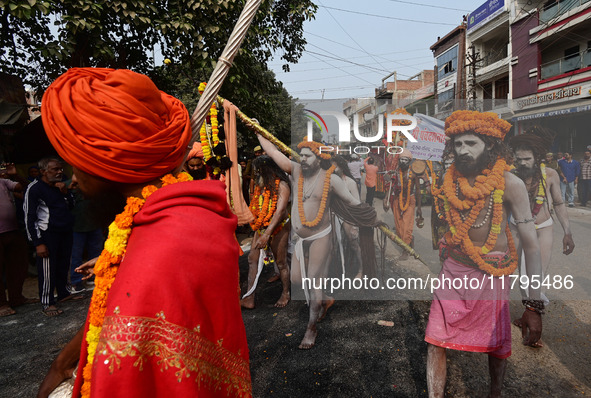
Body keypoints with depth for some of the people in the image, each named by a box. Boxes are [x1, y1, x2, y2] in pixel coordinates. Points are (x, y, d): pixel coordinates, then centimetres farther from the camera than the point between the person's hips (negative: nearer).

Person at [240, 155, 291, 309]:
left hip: (278, 228, -7)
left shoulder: (281, 185, -16)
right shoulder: (260, 185, 8)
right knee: (253, 259, 3)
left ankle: (285, 293, 28)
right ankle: (249, 298, 8)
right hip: (261, 228, 7)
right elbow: (255, 208, 9)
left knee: (281, 263, 7)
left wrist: (267, 233, -33)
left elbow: (280, 210, -26)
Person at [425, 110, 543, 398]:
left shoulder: (509, 184, -13)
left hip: (491, 275, -2)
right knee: (436, 342, -1)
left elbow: (531, 244, -15)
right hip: (452, 270, 3)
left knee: (496, 343, 14)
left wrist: (534, 304, -19)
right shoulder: (448, 180, -2)